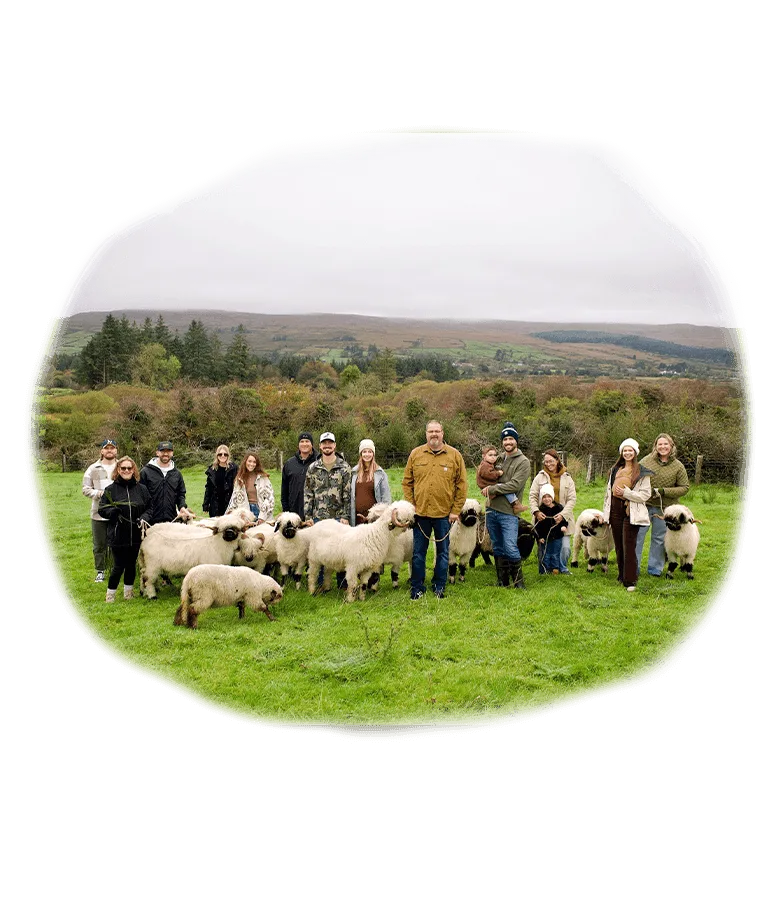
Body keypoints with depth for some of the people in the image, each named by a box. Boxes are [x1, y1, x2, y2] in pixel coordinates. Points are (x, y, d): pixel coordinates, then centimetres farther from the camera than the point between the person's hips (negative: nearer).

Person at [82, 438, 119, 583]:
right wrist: (100, 493, -13)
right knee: (99, 545, 9)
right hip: (98, 513, 1)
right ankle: (100, 571, 22)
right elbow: (85, 488, 2)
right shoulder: (94, 469, 3)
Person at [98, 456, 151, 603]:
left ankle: (128, 591, 30)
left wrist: (143, 518, -11)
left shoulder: (142, 489, 3)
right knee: (119, 566, -1)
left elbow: (149, 507, 8)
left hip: (136, 535, 3)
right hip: (118, 536, -3)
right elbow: (102, 509, -1)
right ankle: (110, 593, 17)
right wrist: (113, 512, -21)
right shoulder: (111, 489, -3)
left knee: (131, 565, 13)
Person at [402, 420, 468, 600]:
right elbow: (407, 482, 7)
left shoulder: (454, 455, -1)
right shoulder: (415, 454, 3)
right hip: (420, 512, 1)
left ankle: (439, 586, 22)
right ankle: (417, 588, 17)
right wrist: (410, 506, -2)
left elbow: (462, 484, 0)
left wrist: (456, 510, -5)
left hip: (444, 513, -1)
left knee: (443, 552, 9)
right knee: (418, 553, 7)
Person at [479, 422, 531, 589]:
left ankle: (518, 582, 4)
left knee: (510, 548, -11)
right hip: (492, 510, 6)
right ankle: (503, 582, 23)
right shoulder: (499, 459, 13)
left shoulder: (523, 462, -4)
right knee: (498, 548, 12)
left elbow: (515, 485, -16)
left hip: (508, 512, -6)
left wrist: (492, 489, -14)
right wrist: (490, 490, -6)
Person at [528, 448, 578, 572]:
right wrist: (536, 511, -14)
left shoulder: (567, 478, 8)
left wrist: (563, 514, -12)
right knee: (543, 548, 3)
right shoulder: (540, 477, 6)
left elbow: (572, 499, 2)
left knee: (565, 547, -6)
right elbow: (532, 496, 2)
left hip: (562, 519, 0)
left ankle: (563, 569, 18)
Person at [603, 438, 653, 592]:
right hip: (615, 509, 6)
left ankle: (630, 581, -4)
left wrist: (626, 493, -16)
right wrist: (606, 512, 16)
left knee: (629, 546, -9)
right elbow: (609, 491, 19)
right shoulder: (615, 469, 14)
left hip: (631, 511, -5)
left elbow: (646, 494, -8)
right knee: (618, 545, 11)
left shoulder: (641, 471, -3)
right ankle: (622, 575, 23)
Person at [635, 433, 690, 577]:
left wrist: (663, 491, -13)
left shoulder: (678, 466, -1)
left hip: (664, 508, 0)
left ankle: (655, 569, 24)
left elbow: (685, 487, -1)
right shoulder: (646, 460, -1)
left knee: (659, 538, 11)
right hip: (644, 505, 0)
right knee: (637, 535, 2)